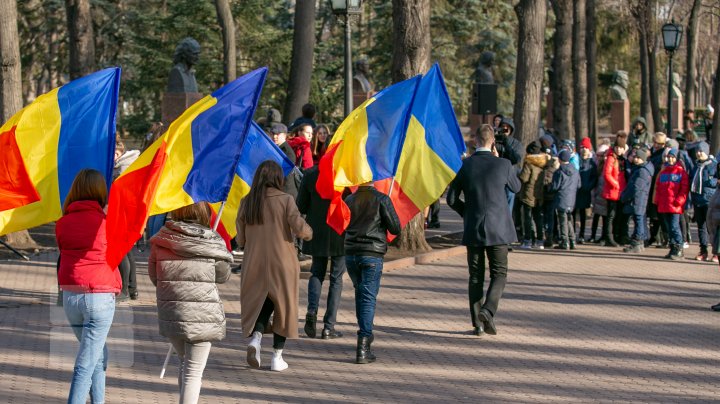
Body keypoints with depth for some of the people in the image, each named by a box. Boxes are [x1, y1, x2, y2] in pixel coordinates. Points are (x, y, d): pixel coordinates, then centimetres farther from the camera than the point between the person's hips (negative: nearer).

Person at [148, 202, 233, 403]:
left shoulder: (161, 241, -2)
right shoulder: (213, 242, -8)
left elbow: (153, 275, 9)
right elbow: (223, 276, 3)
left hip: (170, 312, 3)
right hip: (202, 315, -3)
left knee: (185, 364, 25)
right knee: (194, 371, 1)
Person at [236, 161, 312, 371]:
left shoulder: (246, 203, 1)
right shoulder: (285, 200, -9)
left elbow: (240, 239, 5)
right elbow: (300, 228, -15)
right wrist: (308, 232, 7)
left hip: (254, 265, 3)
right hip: (281, 264, -3)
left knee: (261, 304, 15)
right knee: (283, 307, 10)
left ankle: (255, 338, -14)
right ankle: (277, 357, 12)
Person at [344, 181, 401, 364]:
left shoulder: (349, 200, 5)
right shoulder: (381, 199, -7)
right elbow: (395, 228, -6)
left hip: (350, 254, 4)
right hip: (372, 254, -4)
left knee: (360, 294, 22)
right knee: (368, 298, -4)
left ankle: (366, 336, 27)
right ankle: (363, 347, -12)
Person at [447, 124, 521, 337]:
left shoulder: (465, 165, -4)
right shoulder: (503, 164, -8)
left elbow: (451, 199, 0)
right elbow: (515, 188, 12)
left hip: (472, 230, 2)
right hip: (498, 229, -2)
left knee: (475, 276, 10)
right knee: (499, 273, 7)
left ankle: (477, 322, 8)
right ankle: (488, 310, -16)